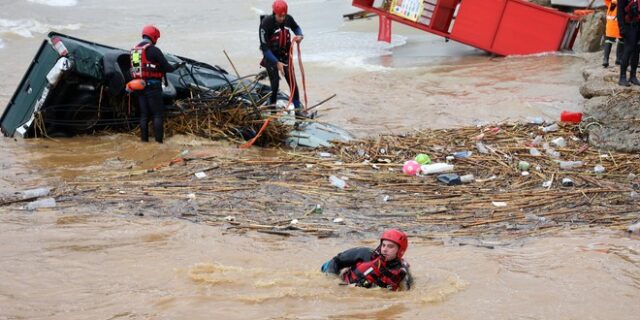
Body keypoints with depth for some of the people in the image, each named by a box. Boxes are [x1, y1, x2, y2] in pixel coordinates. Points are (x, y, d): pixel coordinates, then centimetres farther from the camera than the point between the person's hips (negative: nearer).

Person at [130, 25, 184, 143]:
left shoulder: (134, 50, 12)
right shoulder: (154, 50, -11)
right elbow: (167, 67, -8)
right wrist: (177, 65, 9)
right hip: (152, 85, -7)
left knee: (144, 114, 10)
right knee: (158, 114, -2)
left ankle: (144, 140, 9)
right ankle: (158, 141, -6)